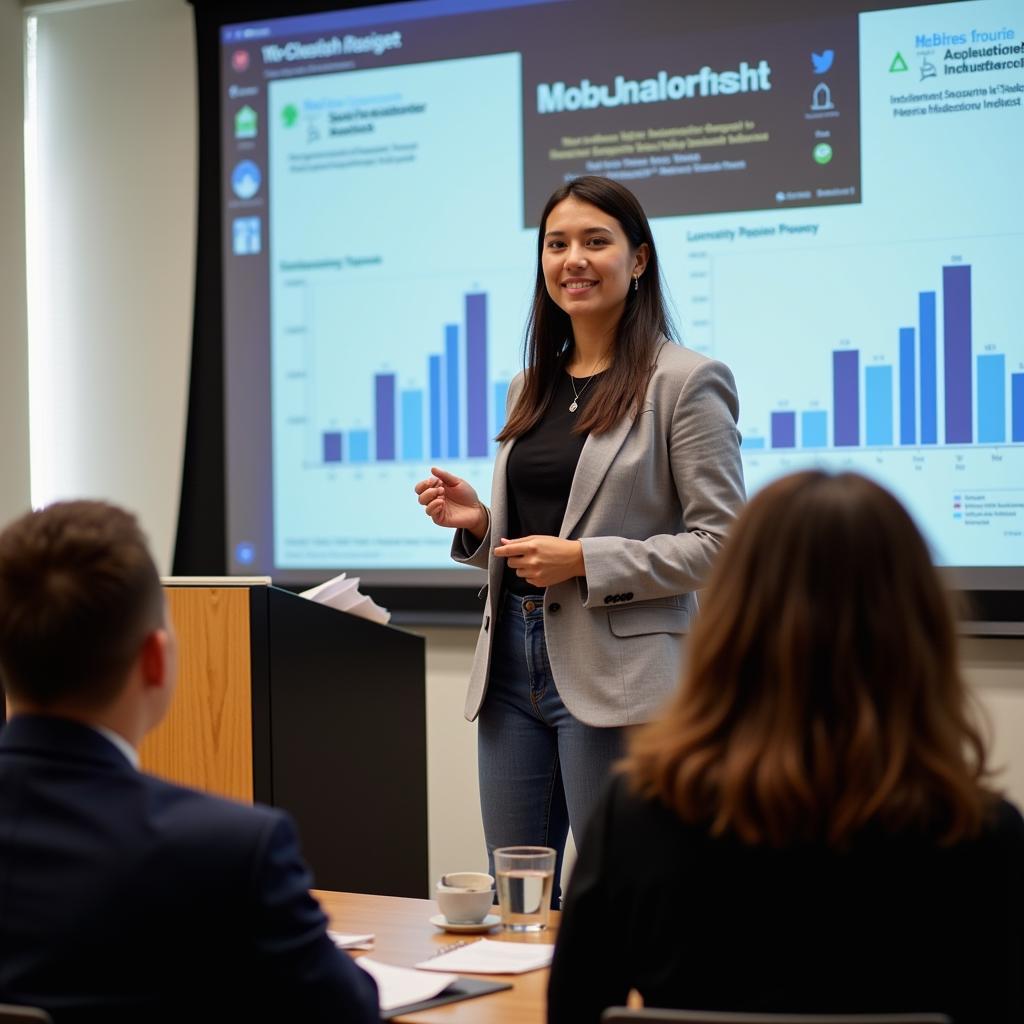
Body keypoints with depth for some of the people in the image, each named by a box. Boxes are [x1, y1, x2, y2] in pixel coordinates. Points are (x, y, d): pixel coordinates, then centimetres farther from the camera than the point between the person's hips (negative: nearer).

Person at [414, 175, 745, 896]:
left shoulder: (688, 382, -5)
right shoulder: (533, 385, 17)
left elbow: (720, 541, -10)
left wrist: (585, 561, -17)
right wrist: (478, 523, 3)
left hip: (617, 674, -7)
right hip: (513, 666, 7)